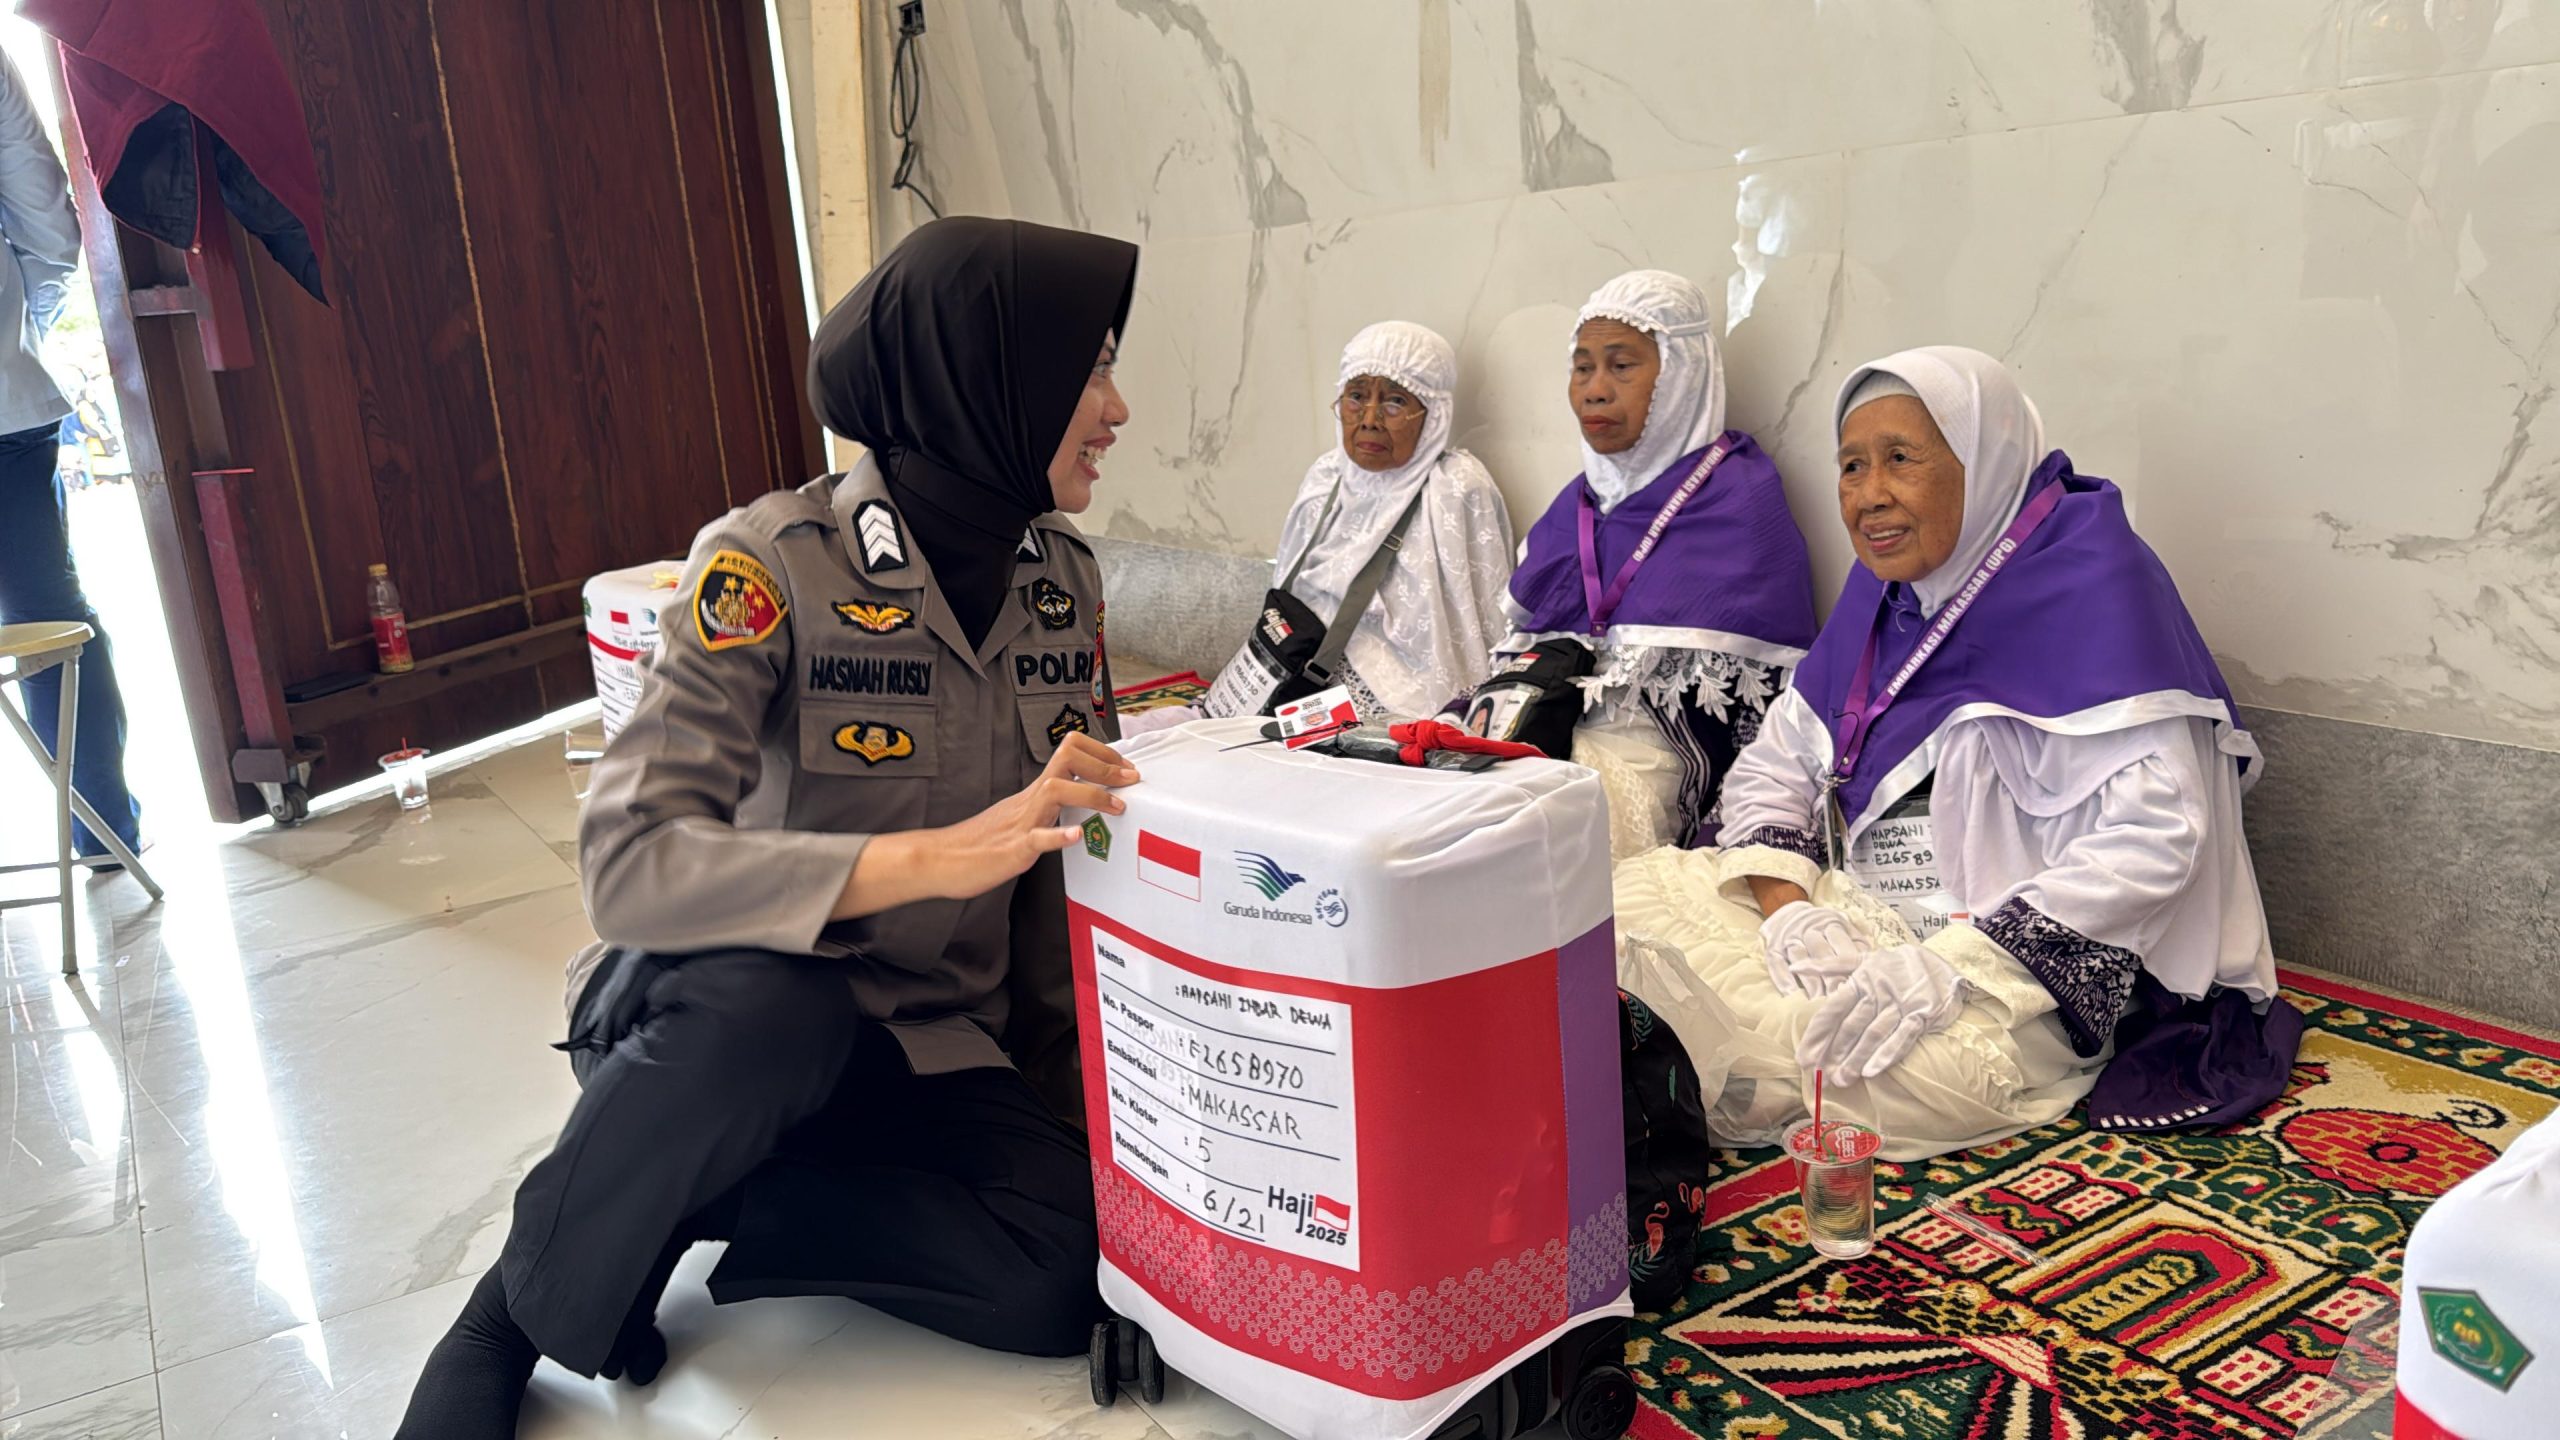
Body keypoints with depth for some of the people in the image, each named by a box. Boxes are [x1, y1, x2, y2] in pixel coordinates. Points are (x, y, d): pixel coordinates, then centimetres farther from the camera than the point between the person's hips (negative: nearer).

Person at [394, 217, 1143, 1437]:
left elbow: (1080, 843, 8)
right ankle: (510, 1323, -11)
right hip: (724, 1013, -4)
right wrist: (938, 855, -39)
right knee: (771, 1003, -40)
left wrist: (1086, 1084, 0)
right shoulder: (777, 565, -20)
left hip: (924, 1052, 5)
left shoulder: (1061, 572, 0)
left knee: (1063, 1277, -22)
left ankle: (688, 1202, -2)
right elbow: (629, 863, -29)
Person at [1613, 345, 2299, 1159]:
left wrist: (1951, 966, -28)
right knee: (1636, 894, -10)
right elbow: (1772, 767, 10)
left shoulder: (2089, 580, -14)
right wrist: (1786, 906, -11)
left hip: (2024, 964, -7)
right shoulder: (1890, 585, 9)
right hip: (1859, 919, 7)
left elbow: (2151, 836, -23)